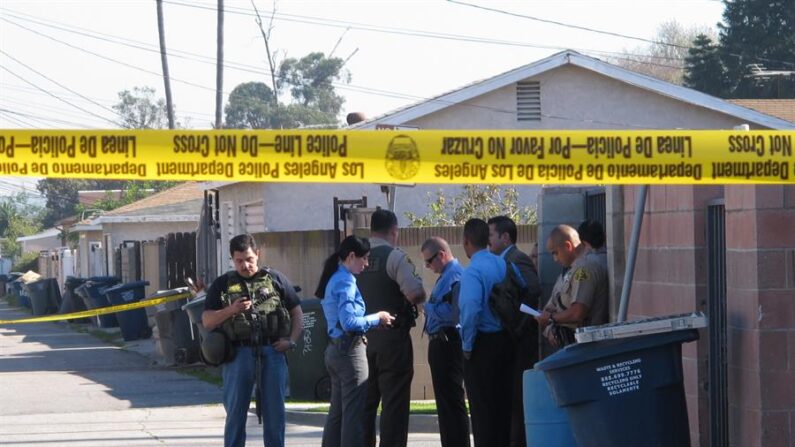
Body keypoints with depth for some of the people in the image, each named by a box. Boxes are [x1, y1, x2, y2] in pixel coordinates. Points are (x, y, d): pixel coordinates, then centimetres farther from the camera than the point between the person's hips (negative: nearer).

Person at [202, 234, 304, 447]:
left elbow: (297, 312, 14)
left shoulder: (276, 279, 11)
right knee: (235, 412, 1)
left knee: (274, 411, 3)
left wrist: (291, 340, -1)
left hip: (272, 352, 1)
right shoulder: (222, 284, 10)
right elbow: (207, 321, 6)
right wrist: (231, 310, -11)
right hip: (238, 355, -1)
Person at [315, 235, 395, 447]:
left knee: (338, 412, 13)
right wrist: (377, 319, -11)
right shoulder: (346, 281, -14)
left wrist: (375, 318, 12)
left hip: (335, 350, 10)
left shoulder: (333, 279, 14)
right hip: (350, 350, -10)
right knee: (354, 413, -7)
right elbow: (349, 323, -22)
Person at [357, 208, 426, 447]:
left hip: (363, 337, 6)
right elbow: (415, 293, -21)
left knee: (366, 401, 13)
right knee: (394, 401, -3)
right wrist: (421, 297, 1)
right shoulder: (395, 257, -11)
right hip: (392, 337, -6)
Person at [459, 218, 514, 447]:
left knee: (482, 408, 0)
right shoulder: (503, 265, 6)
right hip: (506, 340, 7)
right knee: (504, 404, 13)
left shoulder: (473, 271, -16)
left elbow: (471, 309, -26)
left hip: (483, 344, -7)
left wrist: (467, 345, -15)